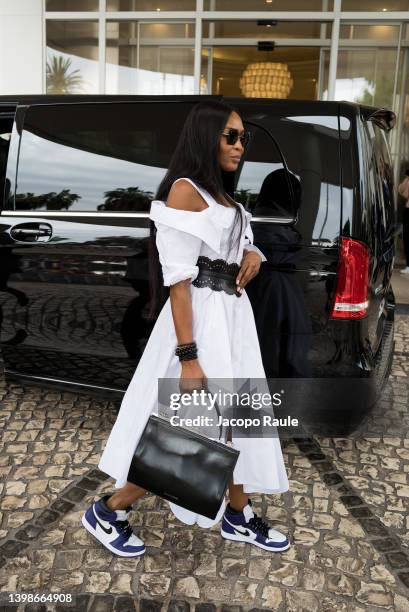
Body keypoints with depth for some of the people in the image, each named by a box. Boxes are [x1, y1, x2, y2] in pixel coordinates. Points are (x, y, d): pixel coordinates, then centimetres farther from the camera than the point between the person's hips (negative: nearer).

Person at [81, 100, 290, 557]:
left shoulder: (220, 194, 14)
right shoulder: (185, 189, -13)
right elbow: (179, 279, -20)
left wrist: (252, 255, 1)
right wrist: (188, 358, -24)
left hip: (233, 313, 9)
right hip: (202, 318, -9)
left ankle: (238, 517, 34)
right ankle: (107, 513, 19)